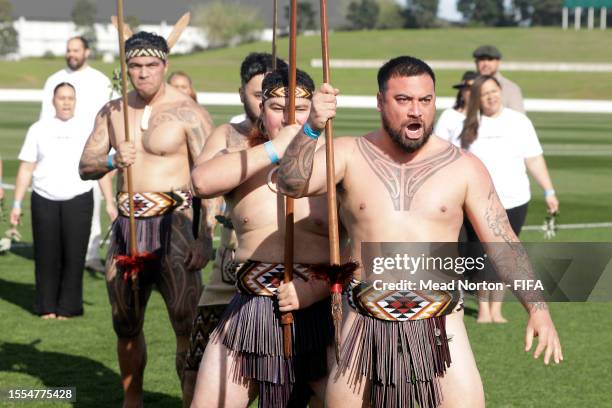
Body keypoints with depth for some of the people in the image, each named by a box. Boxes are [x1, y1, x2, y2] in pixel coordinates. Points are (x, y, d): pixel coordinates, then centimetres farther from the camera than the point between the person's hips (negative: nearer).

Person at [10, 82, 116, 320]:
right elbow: (26, 169, 9)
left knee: (74, 255, -2)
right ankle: (46, 307, 11)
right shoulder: (39, 129, 10)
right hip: (44, 201, 1)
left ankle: (68, 307, 7)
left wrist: (109, 203, 0)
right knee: (46, 256, 1)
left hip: (78, 201, -1)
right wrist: (17, 204, 4)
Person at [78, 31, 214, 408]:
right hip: (127, 224, 6)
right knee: (126, 325, 14)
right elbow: (85, 167, 8)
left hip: (173, 225, -6)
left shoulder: (188, 113, -8)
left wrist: (205, 238, -21)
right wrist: (112, 160, -16)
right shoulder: (113, 112, 11)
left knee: (187, 324, -11)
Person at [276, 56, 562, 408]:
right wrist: (312, 128, -29)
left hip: (439, 328, -1)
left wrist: (538, 308, -10)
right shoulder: (349, 155, 2)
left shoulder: (464, 168, 1)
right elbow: (292, 183, -13)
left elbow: (504, 244, 1)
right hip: (366, 326, 1)